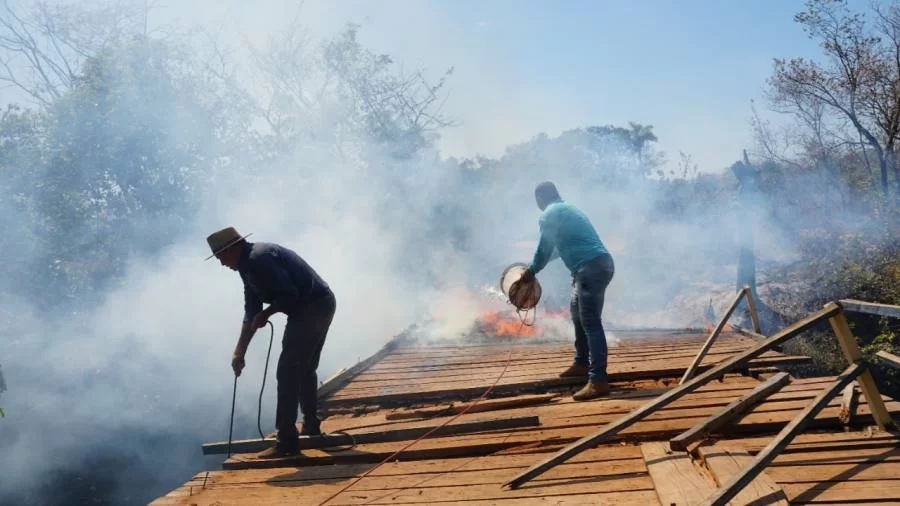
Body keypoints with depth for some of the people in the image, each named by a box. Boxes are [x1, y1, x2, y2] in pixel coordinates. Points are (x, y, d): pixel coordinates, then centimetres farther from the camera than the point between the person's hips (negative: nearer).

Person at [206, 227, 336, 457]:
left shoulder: (258, 259, -16)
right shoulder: (249, 265, 16)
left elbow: (289, 294, -23)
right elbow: (251, 312, 18)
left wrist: (265, 314, -7)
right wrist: (239, 352, 17)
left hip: (311, 308, -11)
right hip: (321, 306, 11)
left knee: (288, 373, -6)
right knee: (304, 370, 23)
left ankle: (287, 442, -1)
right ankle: (311, 426, 36)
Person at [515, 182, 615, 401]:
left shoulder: (549, 214, -3)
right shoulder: (568, 209, 27)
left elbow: (545, 248, -1)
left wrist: (531, 272, 14)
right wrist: (536, 265, 44)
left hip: (591, 268, -10)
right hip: (600, 264, 10)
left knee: (590, 322, -13)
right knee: (579, 314, 23)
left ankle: (598, 381, -17)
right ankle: (581, 364, 34)